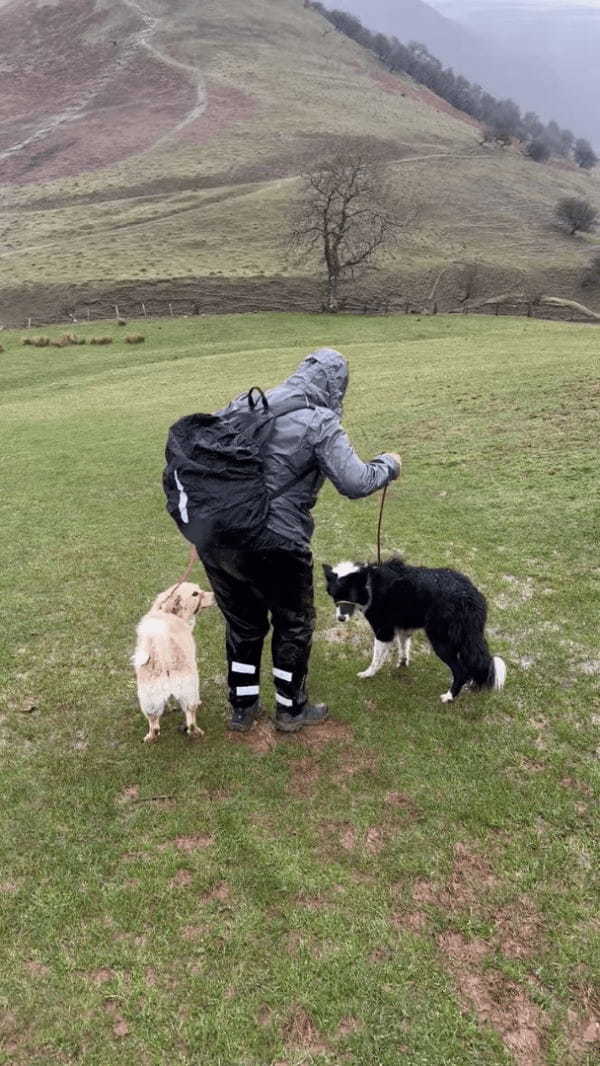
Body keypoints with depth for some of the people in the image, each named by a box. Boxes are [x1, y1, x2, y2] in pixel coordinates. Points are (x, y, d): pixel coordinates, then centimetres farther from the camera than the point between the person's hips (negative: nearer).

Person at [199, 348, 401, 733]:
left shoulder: (246, 404, 10)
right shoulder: (320, 423, -9)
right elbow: (355, 482, -13)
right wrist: (388, 466, 6)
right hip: (275, 546, -6)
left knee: (243, 624, 24)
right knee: (294, 625, 19)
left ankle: (242, 708, 38)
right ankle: (291, 709, 34)